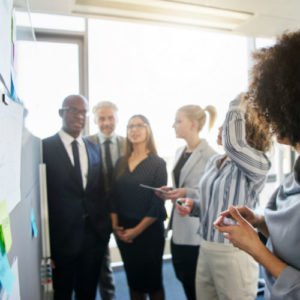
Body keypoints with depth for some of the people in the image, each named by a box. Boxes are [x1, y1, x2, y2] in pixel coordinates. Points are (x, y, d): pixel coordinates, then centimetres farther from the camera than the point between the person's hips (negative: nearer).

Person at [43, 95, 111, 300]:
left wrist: (105, 229, 7)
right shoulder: (45, 148, -8)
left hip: (94, 236, 4)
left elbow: (101, 191, 10)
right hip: (62, 237, -4)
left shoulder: (95, 149, 8)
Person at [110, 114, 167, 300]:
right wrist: (115, 225, -4)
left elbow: (158, 203, -11)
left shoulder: (158, 163, -7)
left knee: (153, 281, 8)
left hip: (149, 231, -4)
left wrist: (137, 230, -12)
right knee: (133, 280, 14)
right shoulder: (121, 163, 6)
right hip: (123, 232, 4)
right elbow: (113, 196, 6)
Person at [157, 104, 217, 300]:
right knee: (184, 279, 17)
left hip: (197, 230, -8)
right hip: (179, 228, 8)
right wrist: (171, 191, 2)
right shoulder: (180, 152, 12)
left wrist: (187, 193, -23)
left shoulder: (209, 155, -13)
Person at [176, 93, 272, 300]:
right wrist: (193, 206, -1)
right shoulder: (214, 162, 7)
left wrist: (237, 107, -24)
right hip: (206, 249, 7)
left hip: (233, 253, -7)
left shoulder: (258, 164, -16)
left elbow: (233, 144, -39)